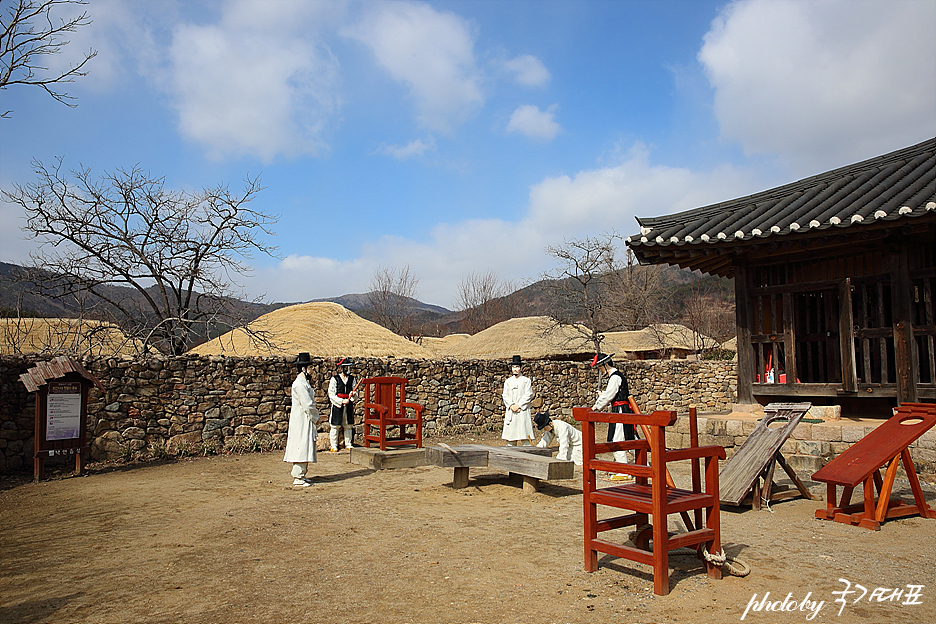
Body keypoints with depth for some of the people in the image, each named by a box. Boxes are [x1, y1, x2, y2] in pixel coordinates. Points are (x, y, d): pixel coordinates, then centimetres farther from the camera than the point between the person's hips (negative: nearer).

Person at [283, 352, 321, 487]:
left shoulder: (304, 382, 16)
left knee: (305, 449, 13)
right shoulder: (299, 384, -17)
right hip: (301, 421, -10)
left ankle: (301, 475, 19)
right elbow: (307, 405, -20)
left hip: (306, 421, 10)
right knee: (301, 448, -7)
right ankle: (298, 477, -3)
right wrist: (315, 417, -8)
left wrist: (314, 417, 13)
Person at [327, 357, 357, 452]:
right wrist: (342, 401, -15)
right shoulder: (335, 379, -5)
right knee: (335, 426, 1)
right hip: (337, 405, -4)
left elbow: (354, 390, 13)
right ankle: (334, 446, 11)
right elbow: (331, 394, -7)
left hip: (349, 405, 4)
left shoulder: (352, 378, 7)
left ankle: (348, 444, 20)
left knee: (348, 426, 9)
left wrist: (352, 394, -11)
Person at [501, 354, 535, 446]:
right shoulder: (508, 381, 14)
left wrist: (518, 405, -12)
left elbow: (528, 395, -4)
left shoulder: (526, 380, 4)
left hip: (522, 410, -3)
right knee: (510, 435, 2)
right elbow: (505, 396, 8)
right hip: (510, 412, 3)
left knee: (524, 433, -8)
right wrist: (511, 405, -9)